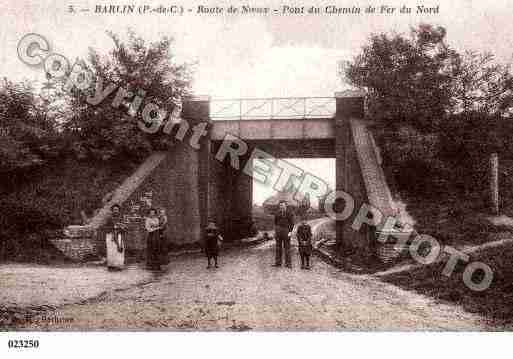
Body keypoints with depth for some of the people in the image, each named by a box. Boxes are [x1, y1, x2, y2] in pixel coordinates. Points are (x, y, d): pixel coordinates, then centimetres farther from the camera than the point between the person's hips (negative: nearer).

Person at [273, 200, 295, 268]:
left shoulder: (289, 213, -7)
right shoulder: (278, 212, 6)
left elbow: (292, 223, -7)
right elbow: (275, 222, 14)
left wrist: (290, 232, -14)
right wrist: (275, 231, 9)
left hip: (286, 230, -4)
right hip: (278, 230, 4)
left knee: (287, 247, -2)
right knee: (278, 246, 7)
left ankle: (288, 263, 4)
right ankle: (278, 262, 13)